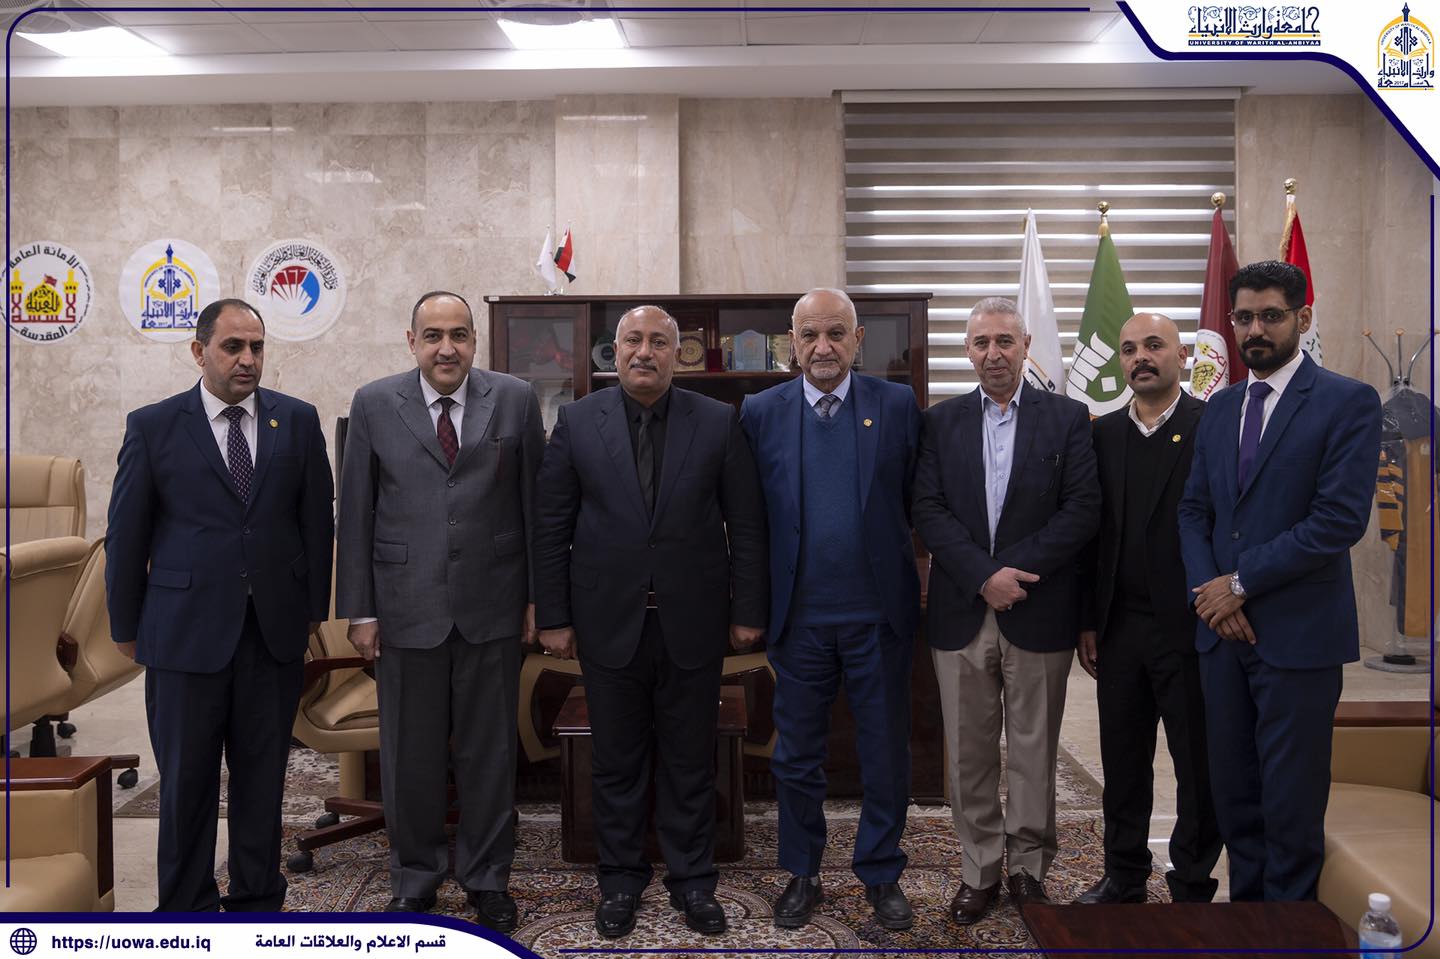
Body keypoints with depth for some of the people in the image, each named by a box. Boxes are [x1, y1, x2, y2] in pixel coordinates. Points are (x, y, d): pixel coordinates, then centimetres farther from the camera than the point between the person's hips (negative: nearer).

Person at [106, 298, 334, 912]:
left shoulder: (298, 421, 4)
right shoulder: (152, 426, -2)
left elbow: (319, 521, 9)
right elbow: (126, 534, 3)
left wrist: (314, 609, 8)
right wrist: (127, 626, 5)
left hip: (275, 630, 2)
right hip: (185, 629, -2)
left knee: (263, 771, 11)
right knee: (186, 778, 8)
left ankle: (257, 899, 26)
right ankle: (186, 905, 24)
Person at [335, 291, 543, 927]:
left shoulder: (515, 401, 1)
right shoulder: (374, 405, 1)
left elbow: (534, 502, 4)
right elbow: (355, 512, 2)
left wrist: (538, 596, 3)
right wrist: (359, 608, -1)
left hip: (493, 608, 0)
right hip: (406, 608, 0)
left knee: (489, 751, 10)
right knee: (409, 754, 10)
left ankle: (487, 879, 27)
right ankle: (414, 880, 29)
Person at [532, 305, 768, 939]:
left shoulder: (718, 422, 0)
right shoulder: (577, 422, 1)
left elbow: (746, 525, 2)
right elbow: (551, 527, 1)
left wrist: (747, 611, 0)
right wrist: (553, 617, -2)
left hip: (692, 621, 0)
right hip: (610, 622, 0)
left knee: (690, 760, 10)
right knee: (616, 761, 11)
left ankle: (692, 880, 25)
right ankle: (620, 879, 27)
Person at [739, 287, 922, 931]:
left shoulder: (898, 405, 0)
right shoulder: (760, 412, 2)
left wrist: (920, 579, -1)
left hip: (880, 613, 0)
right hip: (799, 614, 1)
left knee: (886, 753, 10)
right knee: (796, 757, 12)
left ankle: (881, 875, 29)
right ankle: (802, 875, 30)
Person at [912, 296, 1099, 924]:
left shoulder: (1067, 418, 3)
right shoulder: (941, 422, 7)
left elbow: (1084, 508, -6)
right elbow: (928, 510, -2)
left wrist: (1013, 569, -14)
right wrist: (983, 576, -14)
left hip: (1039, 613, -1)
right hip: (961, 611, 1)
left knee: (1034, 751, 8)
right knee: (969, 752, 8)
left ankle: (1028, 869, 23)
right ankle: (979, 871, 21)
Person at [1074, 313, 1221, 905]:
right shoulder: (1103, 434, 10)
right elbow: (1092, 529, 10)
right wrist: (1089, 622, 7)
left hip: (1189, 628, -4)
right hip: (1119, 628, 5)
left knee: (1198, 764, 6)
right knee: (1122, 760, 13)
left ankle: (1192, 889, 21)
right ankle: (1123, 877, 28)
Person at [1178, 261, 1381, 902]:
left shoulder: (1348, 402, -6)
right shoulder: (1221, 407, 13)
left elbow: (1341, 519, -15)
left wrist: (1241, 582, -13)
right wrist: (1208, 589, -5)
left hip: (1298, 632, -5)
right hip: (1223, 629, 6)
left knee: (1291, 801, 4)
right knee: (1233, 793, 13)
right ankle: (1245, 903, 26)